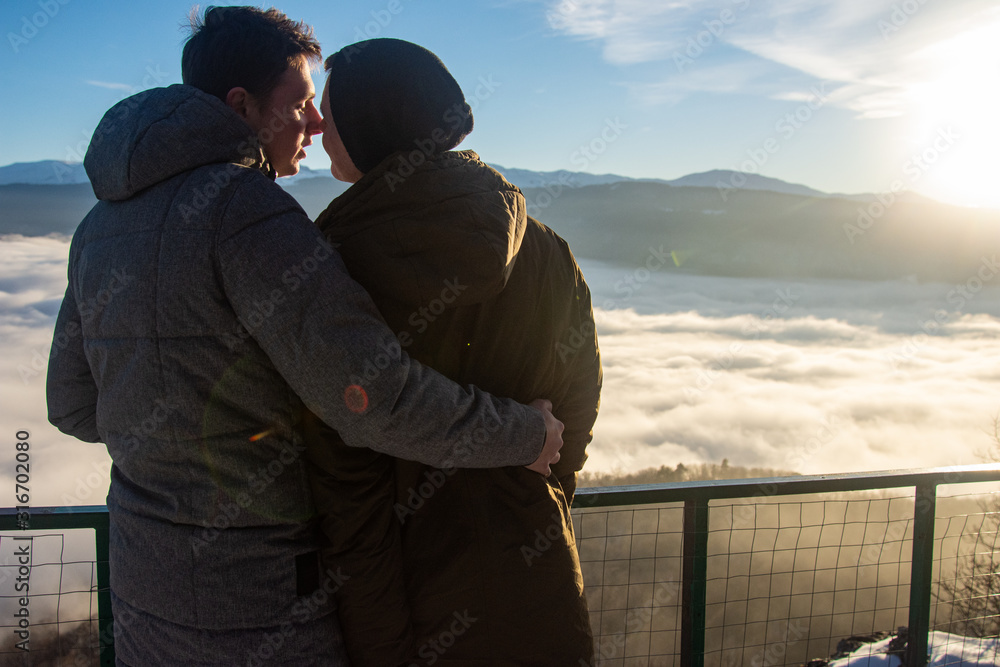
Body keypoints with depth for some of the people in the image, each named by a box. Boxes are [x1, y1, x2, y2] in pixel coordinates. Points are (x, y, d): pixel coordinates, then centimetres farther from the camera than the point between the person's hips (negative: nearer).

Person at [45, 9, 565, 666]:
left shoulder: (102, 221, 5)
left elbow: (75, 407, 11)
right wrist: (526, 434, -15)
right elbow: (375, 395, -29)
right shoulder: (245, 208, -22)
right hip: (256, 600, -8)